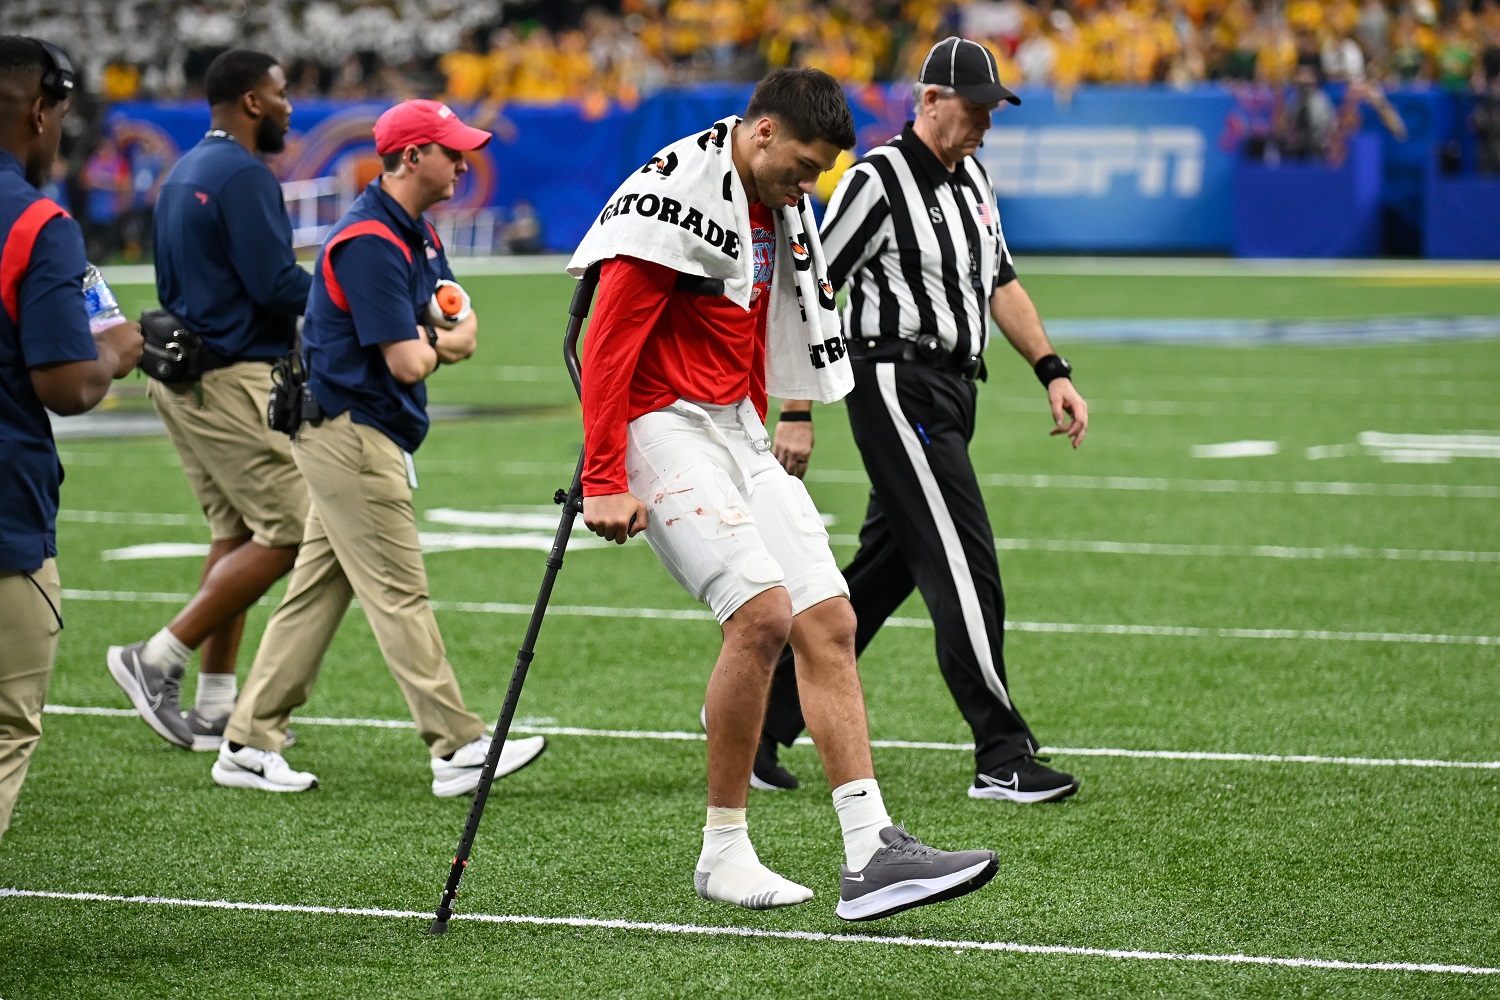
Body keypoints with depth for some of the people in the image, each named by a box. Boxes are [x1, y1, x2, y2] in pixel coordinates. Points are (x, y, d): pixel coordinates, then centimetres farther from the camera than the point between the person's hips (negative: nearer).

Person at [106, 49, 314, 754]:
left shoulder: (184, 173, 17)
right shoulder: (244, 175, -14)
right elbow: (276, 286, -19)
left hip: (185, 372, 10)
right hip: (231, 381, -10)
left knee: (236, 534, 13)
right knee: (288, 534, -7)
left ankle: (216, 708, 12)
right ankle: (157, 661, -7)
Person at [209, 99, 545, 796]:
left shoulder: (417, 233, 13)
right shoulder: (369, 242, -20)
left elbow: (459, 328, 14)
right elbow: (408, 362, -22)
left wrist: (429, 339, -8)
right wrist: (441, 343, -1)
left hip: (359, 437, 10)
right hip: (353, 436, -10)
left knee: (316, 591, 10)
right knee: (399, 594, -7)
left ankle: (248, 745, 14)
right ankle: (458, 750, -6)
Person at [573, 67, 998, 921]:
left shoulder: (780, 210, 12)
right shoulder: (675, 198, -16)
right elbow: (608, 346, -19)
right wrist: (603, 484, -21)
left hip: (737, 431, 9)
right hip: (663, 427, -9)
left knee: (830, 621, 0)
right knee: (763, 611, -20)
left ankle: (871, 851, -2)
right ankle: (724, 851, -7)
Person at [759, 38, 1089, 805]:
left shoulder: (971, 179, 16)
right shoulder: (877, 181, -11)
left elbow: (1000, 283, 23)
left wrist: (1054, 374, 13)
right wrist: (795, 414, -12)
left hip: (949, 397, 9)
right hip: (897, 388, -9)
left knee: (881, 574, 12)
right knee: (964, 566, -12)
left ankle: (762, 720, 21)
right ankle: (1002, 759, -11)